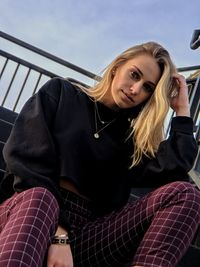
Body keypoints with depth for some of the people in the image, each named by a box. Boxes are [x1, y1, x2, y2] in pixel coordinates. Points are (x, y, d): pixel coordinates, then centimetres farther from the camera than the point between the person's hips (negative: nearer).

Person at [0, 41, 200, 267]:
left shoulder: (130, 136, 19)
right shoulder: (61, 93, 12)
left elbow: (174, 170, -2)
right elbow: (27, 157, -5)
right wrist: (56, 233, -17)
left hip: (84, 234, 3)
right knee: (38, 198, -39)